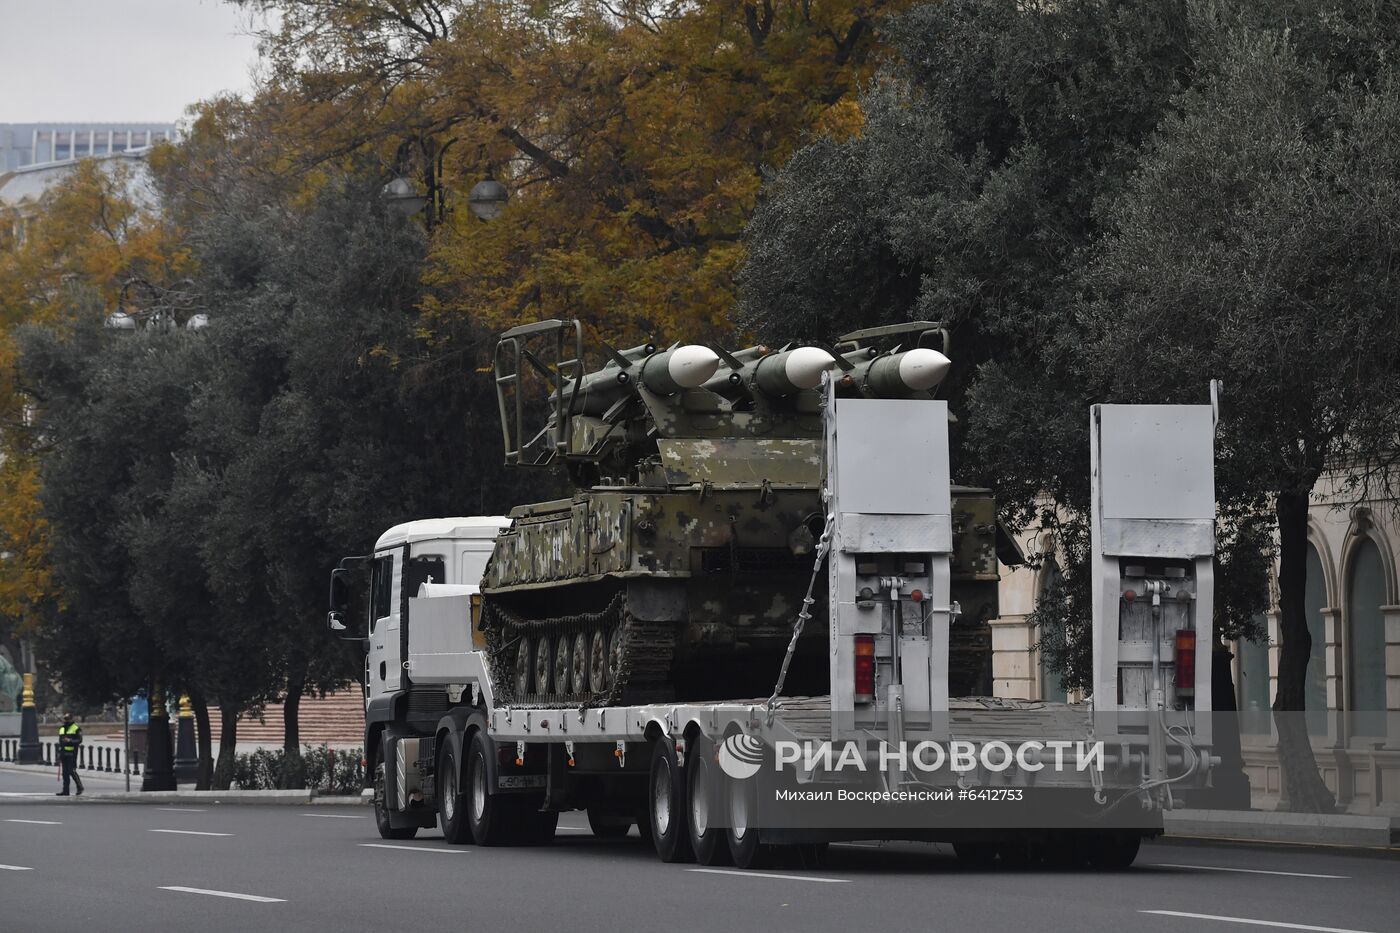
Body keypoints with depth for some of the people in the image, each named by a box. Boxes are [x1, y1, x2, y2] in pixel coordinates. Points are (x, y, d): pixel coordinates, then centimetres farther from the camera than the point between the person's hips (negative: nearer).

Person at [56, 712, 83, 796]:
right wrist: (59, 753, 18)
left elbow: (79, 740, -9)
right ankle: (65, 790, 8)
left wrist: (70, 741, -23)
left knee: (72, 771, -11)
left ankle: (80, 787, 4)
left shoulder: (76, 728, -3)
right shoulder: (62, 729, 17)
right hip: (64, 753, 7)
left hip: (72, 753, -7)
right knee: (65, 772, 6)